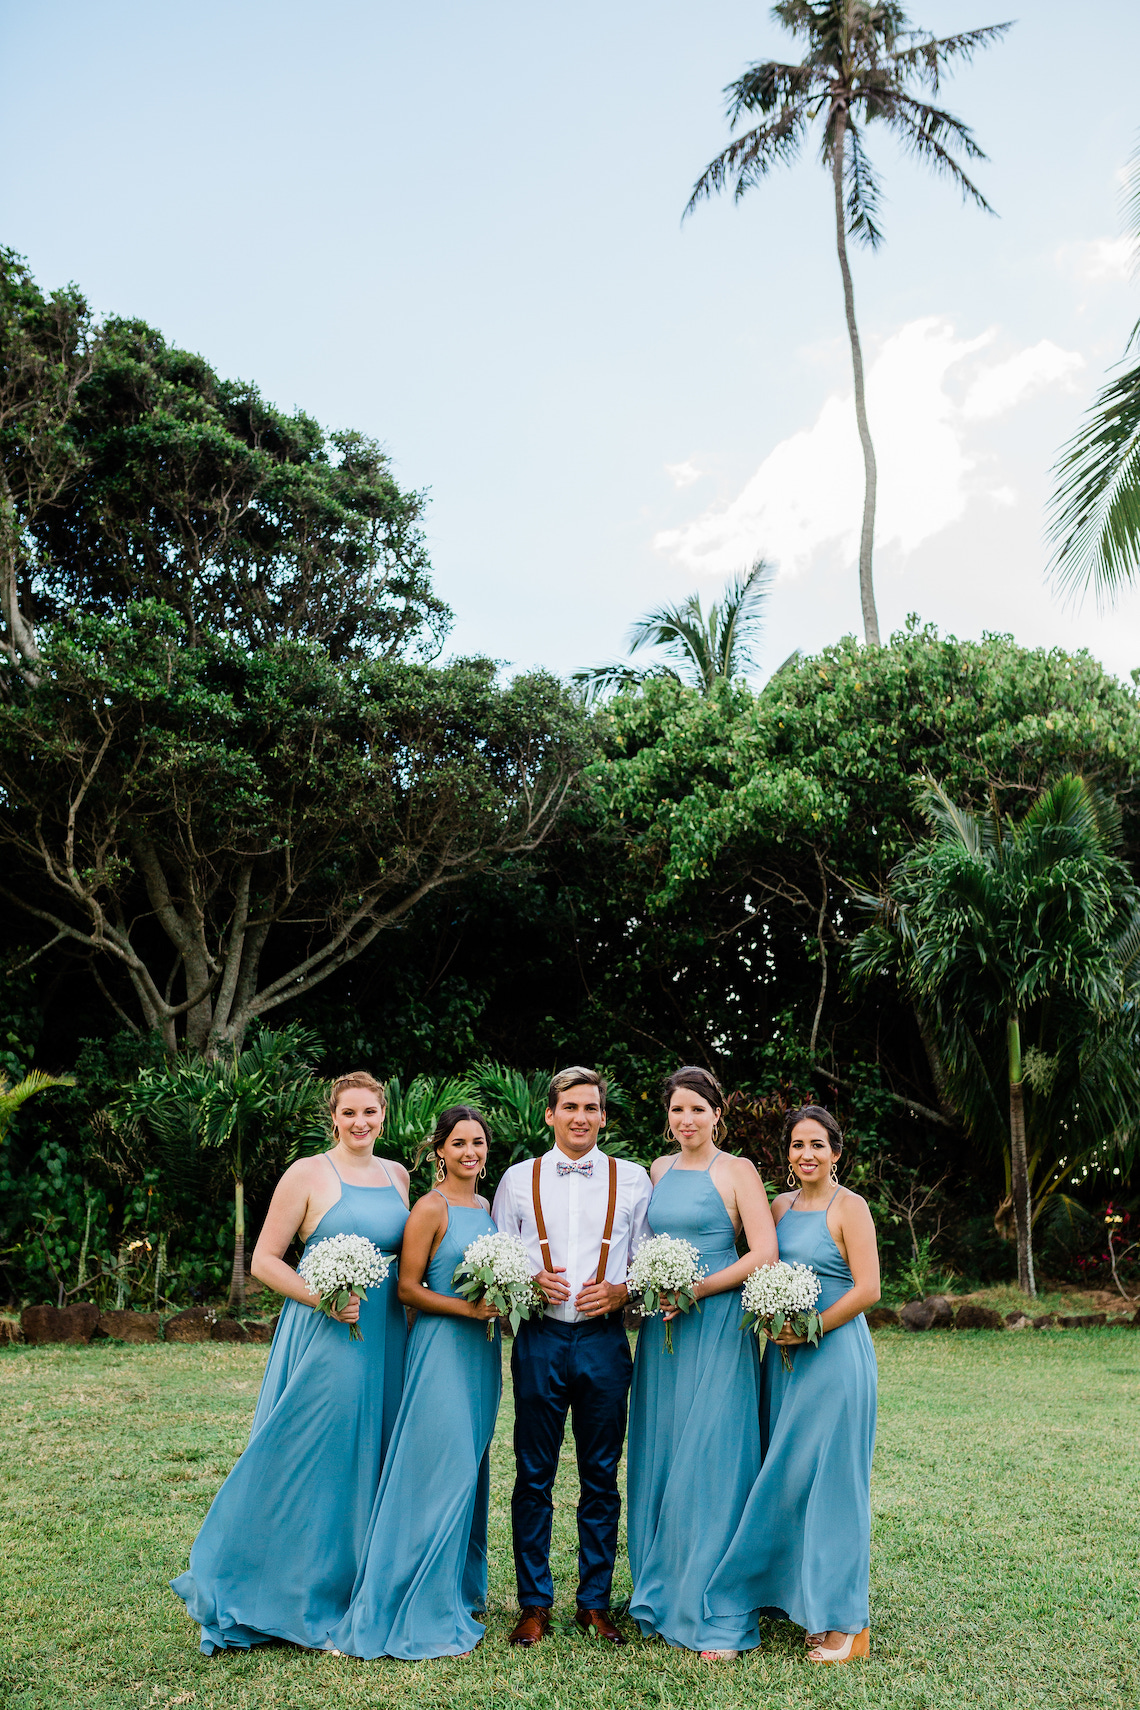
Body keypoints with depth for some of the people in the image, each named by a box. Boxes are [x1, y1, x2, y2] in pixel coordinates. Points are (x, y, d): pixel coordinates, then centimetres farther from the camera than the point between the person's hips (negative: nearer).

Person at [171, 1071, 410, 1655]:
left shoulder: (398, 1175, 9)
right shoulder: (307, 1174, -7)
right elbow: (264, 1261, -7)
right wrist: (324, 1298, -19)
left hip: (386, 1338, 6)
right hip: (324, 1338, -5)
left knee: (371, 1462, 13)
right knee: (311, 1460, 2)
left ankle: (360, 1595, 29)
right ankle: (302, 1599, 20)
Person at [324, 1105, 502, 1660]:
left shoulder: (487, 1208, 11)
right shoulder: (431, 1208, -12)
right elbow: (408, 1288, -12)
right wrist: (466, 1307, -20)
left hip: (481, 1348, 8)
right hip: (441, 1346, -7)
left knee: (471, 1466, 14)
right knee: (442, 1471, -7)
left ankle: (460, 1588, 28)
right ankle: (427, 1611, 5)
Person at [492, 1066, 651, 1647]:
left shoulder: (632, 1179, 7)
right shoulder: (518, 1179, 7)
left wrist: (620, 1291, -9)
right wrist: (528, 1282, -9)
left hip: (604, 1340, 0)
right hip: (540, 1338, 0)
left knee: (601, 1477, 8)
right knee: (533, 1476, 6)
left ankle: (595, 1601, 22)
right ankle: (534, 1604, 19)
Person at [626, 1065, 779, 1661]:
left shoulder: (737, 1171, -4)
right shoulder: (658, 1171, 12)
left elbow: (764, 1253, -12)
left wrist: (695, 1289, -17)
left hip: (717, 1326, -6)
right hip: (660, 1328, 6)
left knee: (710, 1463, -3)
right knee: (658, 1460, 10)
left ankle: (717, 1615, 7)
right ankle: (664, 1594, 25)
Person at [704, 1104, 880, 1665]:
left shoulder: (848, 1207, -7)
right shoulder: (780, 1207, 11)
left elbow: (867, 1290, -13)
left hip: (834, 1355, -6)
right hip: (785, 1358, 6)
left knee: (827, 1480, -1)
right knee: (788, 1481, 9)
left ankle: (843, 1619, 12)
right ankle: (807, 1603, 23)